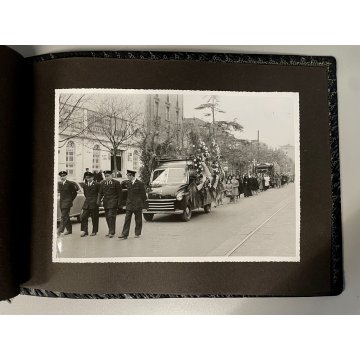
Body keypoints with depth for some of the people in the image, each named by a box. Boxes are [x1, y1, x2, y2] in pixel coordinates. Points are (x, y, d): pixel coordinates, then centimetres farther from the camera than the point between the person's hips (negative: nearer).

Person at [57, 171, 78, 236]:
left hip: (67, 202, -6)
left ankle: (60, 230, -16)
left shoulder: (70, 183, -8)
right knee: (66, 217, 12)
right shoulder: (59, 184, 9)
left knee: (64, 216, -12)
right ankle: (69, 230, 21)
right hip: (61, 202, 6)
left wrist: (71, 199, 1)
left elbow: (75, 192, -1)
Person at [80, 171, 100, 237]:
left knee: (94, 218, 4)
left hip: (94, 203, -4)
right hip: (86, 203, 5)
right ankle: (84, 231, 2)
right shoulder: (85, 185, 9)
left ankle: (94, 231, 15)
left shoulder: (97, 184, -8)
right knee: (84, 217, -4)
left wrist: (98, 200, -1)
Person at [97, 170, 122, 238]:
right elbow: (100, 193, 11)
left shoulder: (116, 183, -3)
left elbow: (120, 193, -2)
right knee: (107, 217, 8)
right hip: (106, 202, 5)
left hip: (113, 202, -5)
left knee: (111, 216, -11)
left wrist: (119, 203, -6)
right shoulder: (102, 183, 11)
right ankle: (110, 231, 20)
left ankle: (112, 232, -5)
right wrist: (98, 201, -3)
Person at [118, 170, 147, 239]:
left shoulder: (140, 183, -8)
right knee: (127, 219, -2)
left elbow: (143, 194, -5)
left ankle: (137, 233, 18)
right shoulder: (128, 183, 9)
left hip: (137, 204, -4)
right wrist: (127, 202, 14)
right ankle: (125, 234, -3)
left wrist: (143, 204, -6)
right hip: (129, 205, 4)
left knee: (138, 220, 6)